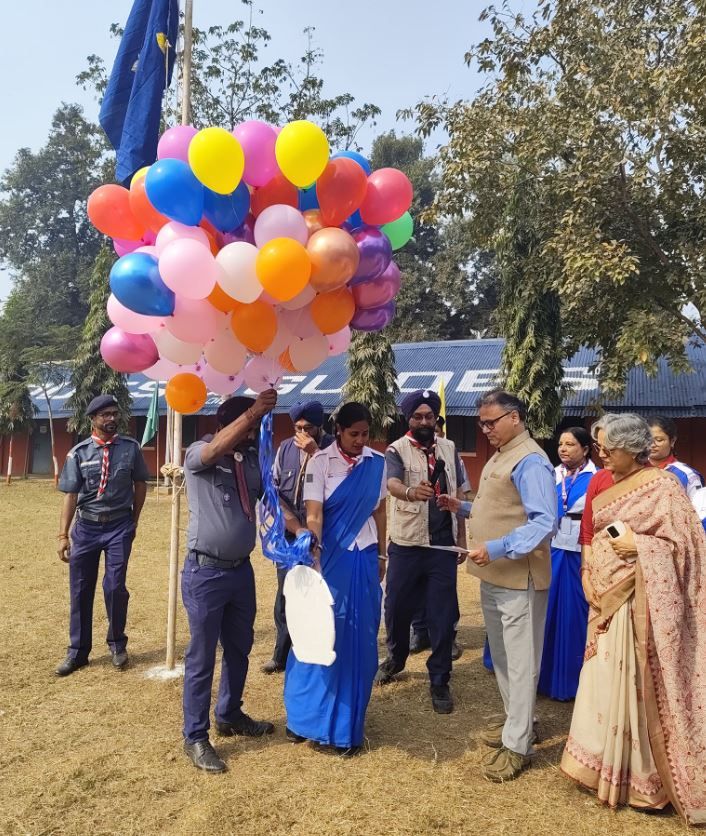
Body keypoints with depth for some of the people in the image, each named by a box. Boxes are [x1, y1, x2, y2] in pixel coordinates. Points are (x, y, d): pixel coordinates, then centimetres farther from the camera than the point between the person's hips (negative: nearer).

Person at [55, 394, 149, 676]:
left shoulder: (131, 447, -3)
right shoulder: (79, 452, -5)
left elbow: (140, 485, 7)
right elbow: (70, 495, -5)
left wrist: (133, 522, 8)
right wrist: (63, 535, -9)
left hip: (119, 527, -1)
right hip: (86, 527, 1)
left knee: (115, 588, -4)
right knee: (80, 591, 8)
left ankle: (117, 644, 21)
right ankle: (77, 651, 24)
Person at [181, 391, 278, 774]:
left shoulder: (253, 458, 4)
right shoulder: (198, 454, -11)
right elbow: (217, 449, -34)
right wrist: (254, 412, -41)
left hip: (241, 569, 6)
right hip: (205, 573, -6)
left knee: (239, 648, 20)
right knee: (201, 656, 5)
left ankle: (229, 715, 40)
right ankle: (195, 737, 20)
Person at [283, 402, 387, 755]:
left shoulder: (377, 463, 2)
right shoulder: (321, 461, -10)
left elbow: (380, 512, 11)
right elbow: (313, 516, -16)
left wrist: (381, 556, 14)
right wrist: (314, 562, -26)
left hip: (364, 560, 4)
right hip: (330, 557, -3)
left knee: (359, 642, 9)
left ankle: (348, 723, 25)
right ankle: (306, 715, 25)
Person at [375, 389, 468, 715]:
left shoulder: (449, 448, 6)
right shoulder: (397, 450, -6)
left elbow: (459, 494, 12)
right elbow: (392, 483, -26)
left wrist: (462, 536, 9)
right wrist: (410, 492, -49)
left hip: (443, 545, 2)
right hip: (406, 544, -1)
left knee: (443, 615, 3)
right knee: (397, 607, 11)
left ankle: (439, 681, 19)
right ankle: (395, 658, 39)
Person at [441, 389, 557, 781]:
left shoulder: (530, 461, -18)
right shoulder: (499, 457, 13)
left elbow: (544, 523, -25)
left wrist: (496, 549, -28)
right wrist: (463, 508, 9)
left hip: (518, 577, -10)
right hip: (494, 575, 10)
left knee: (520, 661, 2)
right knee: (502, 655, 21)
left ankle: (517, 744, 14)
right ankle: (517, 719, 39)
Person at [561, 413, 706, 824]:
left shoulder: (664, 485, -11)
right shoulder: (602, 484, 9)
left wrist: (637, 548, -19)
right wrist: (587, 577, 1)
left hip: (643, 604, -6)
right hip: (607, 600, 6)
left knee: (641, 687, 3)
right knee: (605, 684, 12)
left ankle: (645, 779, 21)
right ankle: (607, 768, 29)